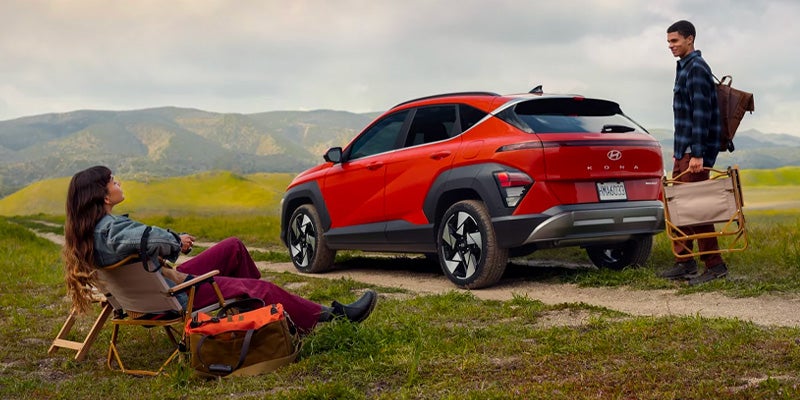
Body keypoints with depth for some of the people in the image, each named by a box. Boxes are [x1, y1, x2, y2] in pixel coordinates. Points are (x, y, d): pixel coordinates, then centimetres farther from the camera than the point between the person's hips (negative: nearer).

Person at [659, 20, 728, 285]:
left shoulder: (697, 68, -12)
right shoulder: (684, 67, 18)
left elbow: (702, 114, -20)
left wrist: (698, 153, -24)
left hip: (695, 152, -10)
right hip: (683, 151, 10)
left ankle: (715, 265, -3)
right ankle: (685, 263, 18)